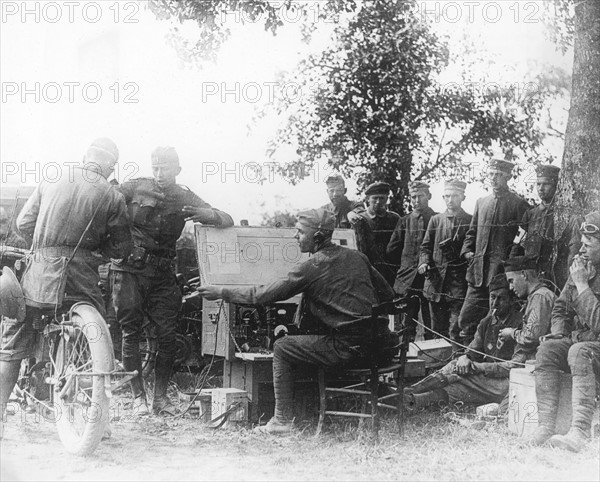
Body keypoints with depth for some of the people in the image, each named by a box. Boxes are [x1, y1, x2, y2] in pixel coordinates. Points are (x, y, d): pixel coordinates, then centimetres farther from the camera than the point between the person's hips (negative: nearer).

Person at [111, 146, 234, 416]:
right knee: (130, 332, -3)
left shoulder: (185, 199, 8)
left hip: (162, 274, 2)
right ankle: (138, 396, 5)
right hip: (128, 269, -2)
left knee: (167, 335, -4)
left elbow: (228, 222, 6)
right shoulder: (137, 187, 3)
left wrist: (211, 215, -16)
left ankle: (161, 396, 7)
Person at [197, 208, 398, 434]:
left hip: (346, 347, -8)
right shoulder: (356, 257, 12)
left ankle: (283, 420, 6)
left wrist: (221, 292, 5)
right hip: (377, 346, 8)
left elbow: (263, 295, -4)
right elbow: (388, 294, 17)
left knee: (282, 348, 8)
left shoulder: (311, 268, -7)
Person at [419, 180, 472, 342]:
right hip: (436, 279, 4)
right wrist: (424, 263, -4)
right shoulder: (436, 220, 13)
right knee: (438, 330, 9)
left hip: (459, 281, -3)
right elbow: (426, 246, 13)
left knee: (456, 331, -10)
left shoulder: (470, 221, 4)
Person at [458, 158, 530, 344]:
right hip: (479, 272, 5)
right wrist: (467, 251, 7)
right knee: (466, 321, 3)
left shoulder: (519, 204, 0)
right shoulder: (481, 202, 17)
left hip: (502, 272, -5)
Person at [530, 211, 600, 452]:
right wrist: (558, 333, 0)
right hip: (578, 340, 7)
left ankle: (580, 432, -43)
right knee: (547, 349, -19)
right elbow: (561, 308, 18)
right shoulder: (580, 267, 8)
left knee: (579, 352, -35)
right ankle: (545, 426, -28)